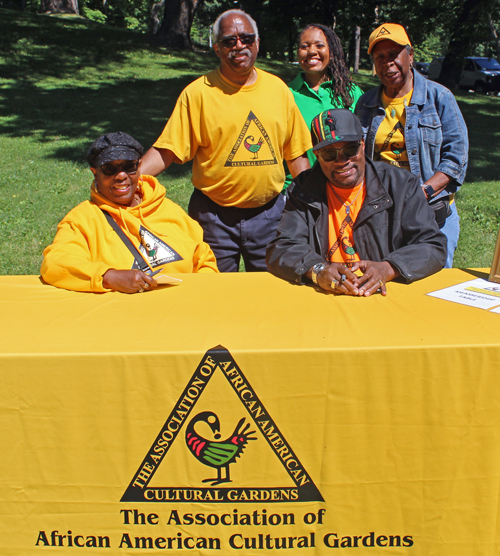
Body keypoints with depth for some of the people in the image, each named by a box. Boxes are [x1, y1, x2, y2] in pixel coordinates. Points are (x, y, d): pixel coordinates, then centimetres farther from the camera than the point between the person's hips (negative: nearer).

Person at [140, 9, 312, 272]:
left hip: (269, 212, 3)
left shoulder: (278, 89, 6)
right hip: (214, 215, -2)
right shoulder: (198, 92, -4)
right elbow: (167, 150, -8)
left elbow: (296, 153, 10)